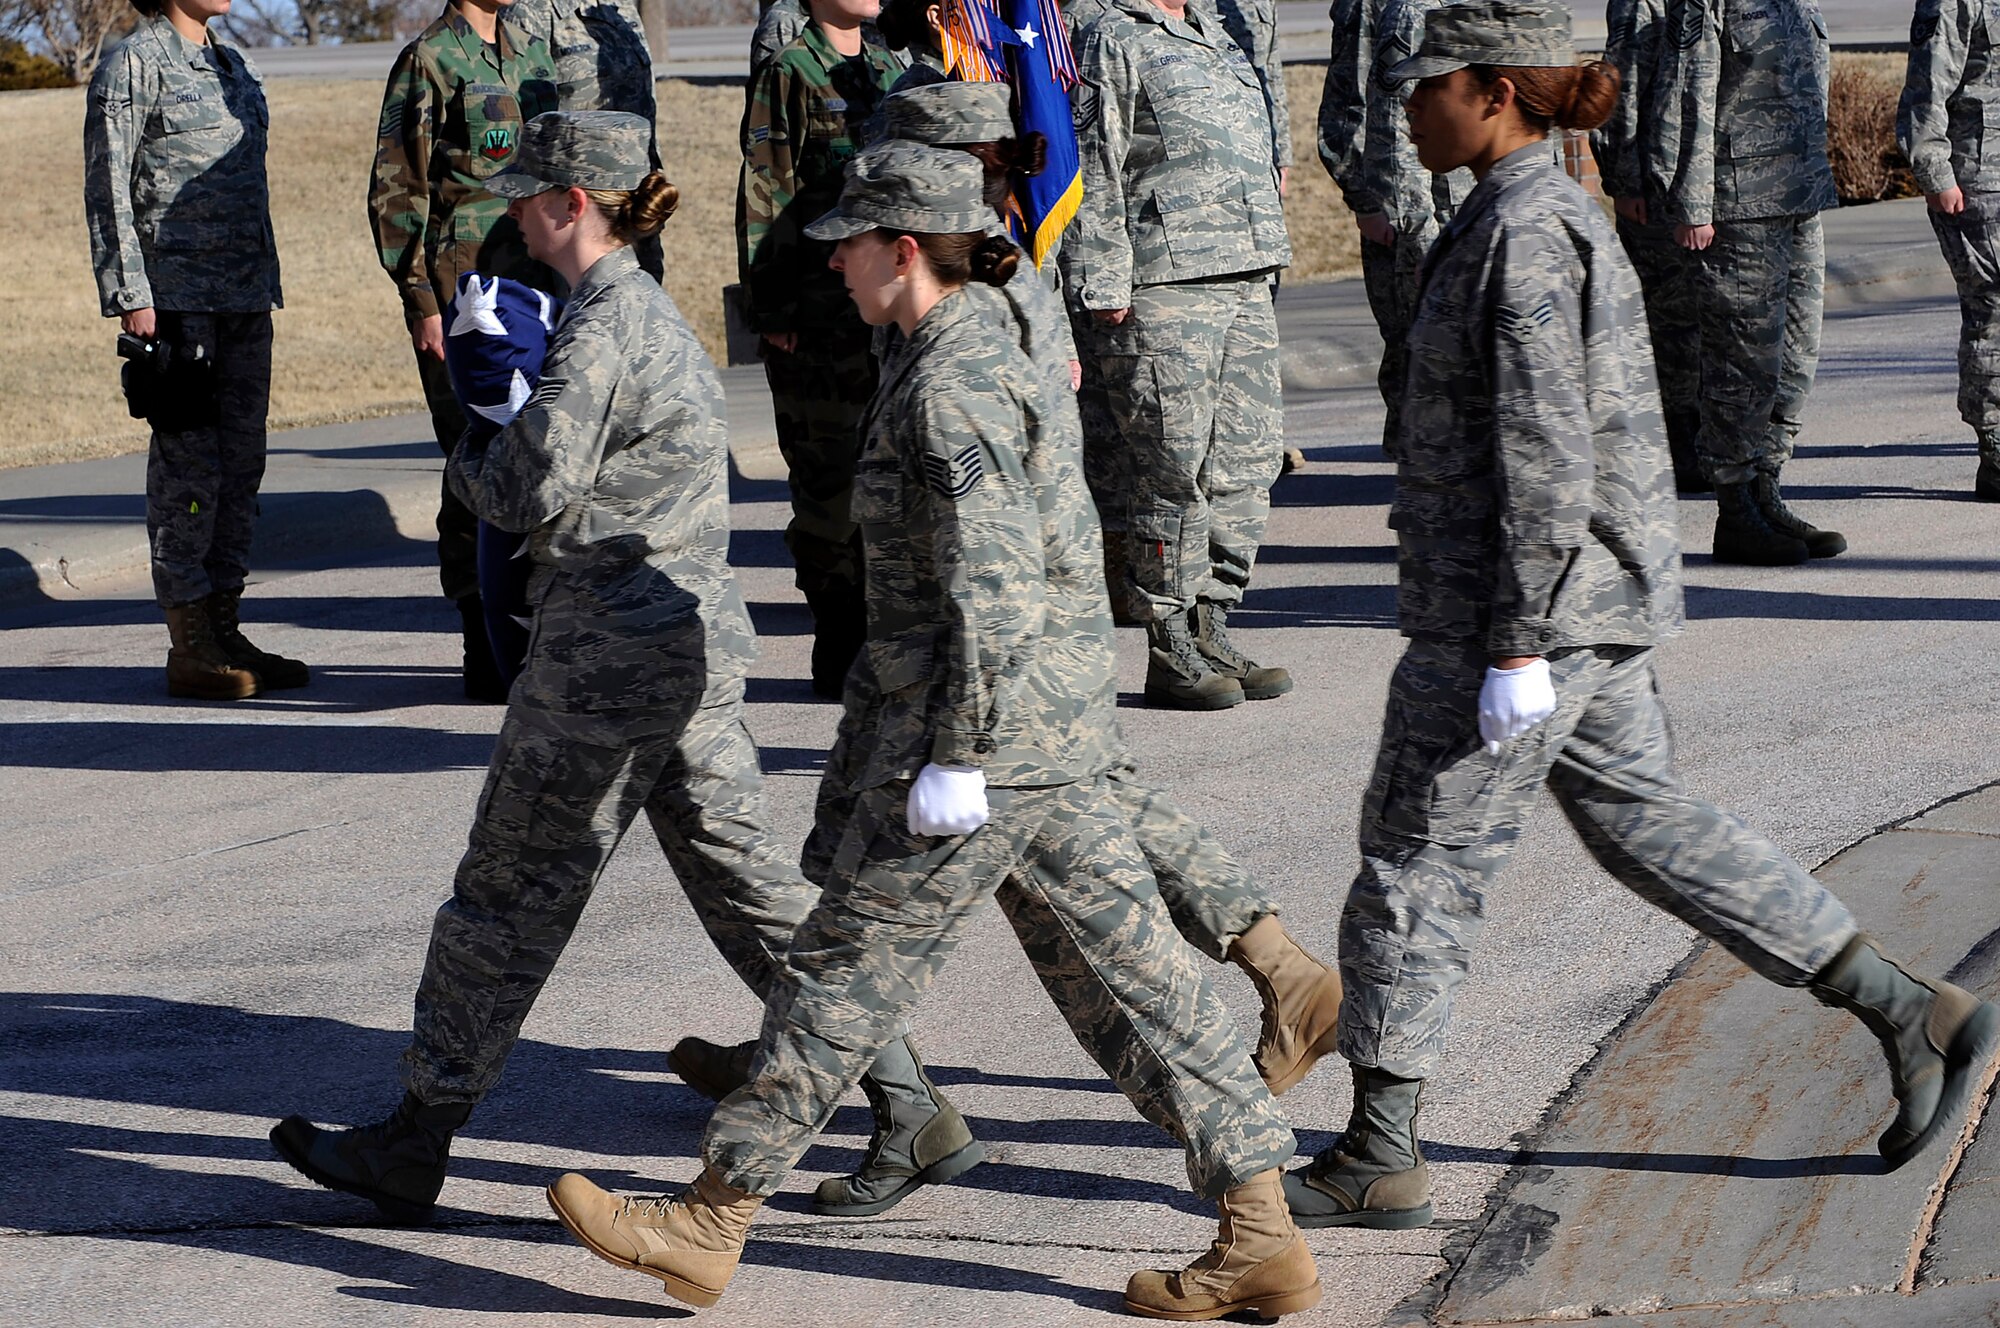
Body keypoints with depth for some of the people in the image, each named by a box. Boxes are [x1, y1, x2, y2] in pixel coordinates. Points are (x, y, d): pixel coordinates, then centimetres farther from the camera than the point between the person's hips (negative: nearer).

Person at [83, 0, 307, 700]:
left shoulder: (231, 64, 17)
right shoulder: (133, 64, -6)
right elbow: (106, 189, -9)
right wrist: (130, 296, -15)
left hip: (245, 299, 8)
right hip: (177, 297, -8)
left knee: (240, 464, 9)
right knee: (188, 466, -6)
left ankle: (224, 629, 16)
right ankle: (190, 648, -1)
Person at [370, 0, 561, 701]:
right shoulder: (429, 59, -7)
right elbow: (395, 192, -9)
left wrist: (563, 286, 17)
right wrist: (422, 303, -13)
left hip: (533, 282, 7)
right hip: (462, 293, -7)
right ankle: (486, 656, 1)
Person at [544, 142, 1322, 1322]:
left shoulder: (950, 383, -17)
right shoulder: (982, 349, 14)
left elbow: (994, 583, -23)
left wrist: (955, 759, -21)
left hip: (989, 729, -10)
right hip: (1053, 727, 10)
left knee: (848, 970, 1)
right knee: (1123, 971, 9)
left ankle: (714, 1220, 11)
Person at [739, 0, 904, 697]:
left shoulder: (892, 69, 16)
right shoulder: (789, 74, -5)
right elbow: (764, 197, -8)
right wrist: (772, 311, -13)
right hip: (819, 316, -6)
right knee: (830, 478, -2)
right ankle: (840, 652, 4)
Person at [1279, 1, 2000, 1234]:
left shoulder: (1527, 236, -18)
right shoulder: (1548, 215, 12)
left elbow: (1548, 453, -22)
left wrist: (1515, 649, -22)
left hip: (1530, 602, -10)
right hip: (1587, 598, 10)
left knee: (1419, 854, 0)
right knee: (1646, 821, 15)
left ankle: (1381, 1161, 9)